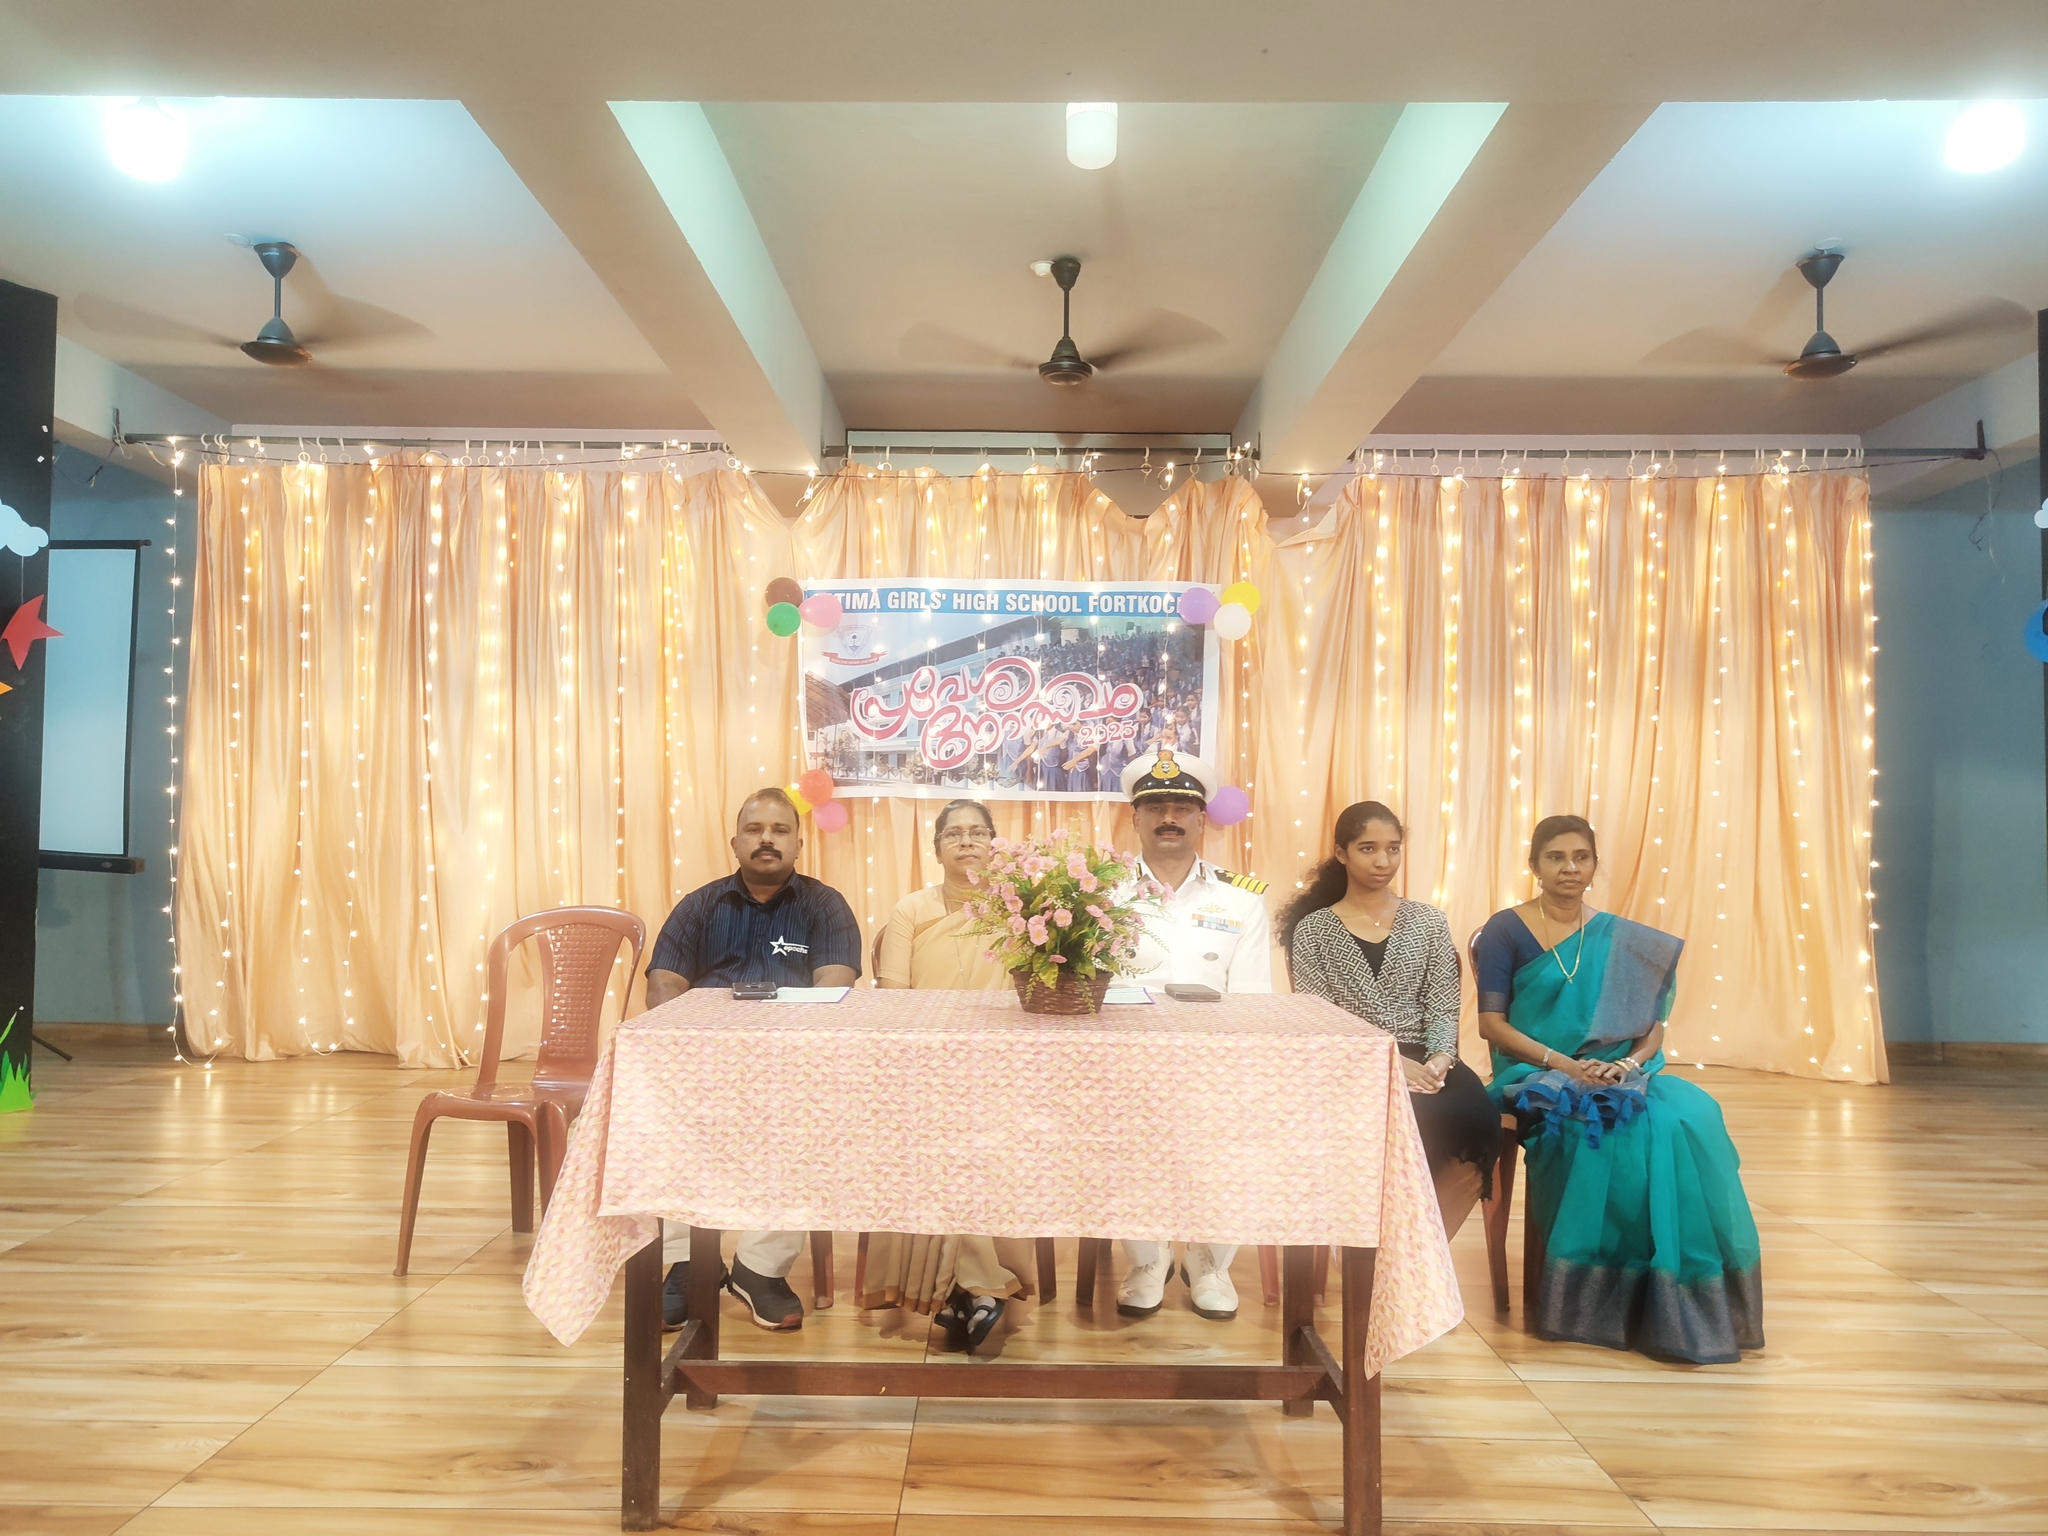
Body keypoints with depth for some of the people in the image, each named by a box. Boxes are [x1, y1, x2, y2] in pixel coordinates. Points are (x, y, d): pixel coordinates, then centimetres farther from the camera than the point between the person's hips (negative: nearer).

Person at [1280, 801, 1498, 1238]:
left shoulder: (1428, 922, 14)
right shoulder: (1312, 929, 6)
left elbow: (1443, 1007, 7)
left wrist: (1439, 1060, -14)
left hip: (1422, 1061, 3)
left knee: (1480, 1121, -29)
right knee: (1418, 1119, -34)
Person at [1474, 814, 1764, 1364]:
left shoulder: (1620, 939, 14)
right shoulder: (1506, 931, 2)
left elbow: (1653, 1025, 11)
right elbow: (1491, 1022, -5)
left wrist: (1628, 1063, -11)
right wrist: (1562, 1064, -16)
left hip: (1619, 1076, 4)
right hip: (1536, 1077, -4)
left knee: (1691, 1116, -26)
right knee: (1621, 1128, -33)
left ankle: (1682, 1296, -20)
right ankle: (1601, 1295, -22)